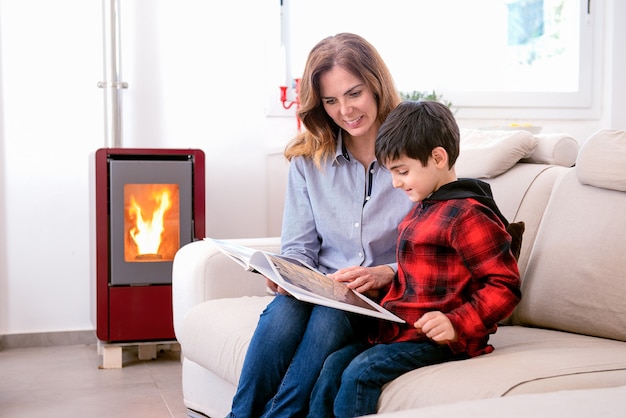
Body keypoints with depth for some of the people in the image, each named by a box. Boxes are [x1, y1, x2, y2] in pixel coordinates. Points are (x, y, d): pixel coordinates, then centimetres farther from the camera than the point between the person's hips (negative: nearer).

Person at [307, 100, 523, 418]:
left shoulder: (467, 215, -15)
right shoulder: (423, 209, 17)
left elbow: (504, 285, -19)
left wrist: (457, 323, -28)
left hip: (437, 339, -9)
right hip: (399, 328, 9)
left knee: (360, 374, -24)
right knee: (333, 366, -5)